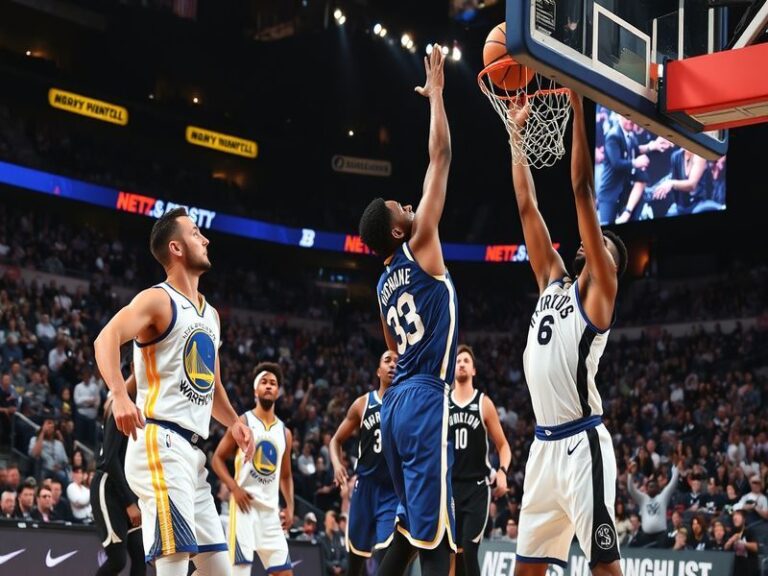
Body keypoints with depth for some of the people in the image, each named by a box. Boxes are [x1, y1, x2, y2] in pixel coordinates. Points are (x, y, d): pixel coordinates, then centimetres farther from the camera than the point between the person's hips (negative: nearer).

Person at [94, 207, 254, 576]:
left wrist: (233, 422, 11)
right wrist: (120, 395, -39)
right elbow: (106, 338, -23)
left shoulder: (210, 314, 21)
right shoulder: (158, 300, -5)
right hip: (160, 442, -9)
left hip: (193, 450, 9)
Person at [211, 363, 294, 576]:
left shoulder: (284, 432, 15)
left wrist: (290, 506, 9)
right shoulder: (242, 423, 0)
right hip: (245, 504, -6)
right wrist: (234, 488, -15)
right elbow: (217, 458, -1)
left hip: (271, 508, 6)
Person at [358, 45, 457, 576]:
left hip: (398, 399, 9)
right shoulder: (419, 249, -4)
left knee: (413, 523, 16)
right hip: (425, 398, -9)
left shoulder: (385, 283, 17)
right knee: (433, 531, -11)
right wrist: (436, 93, 6)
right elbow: (441, 156, -3)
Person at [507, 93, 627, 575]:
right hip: (545, 444, 8)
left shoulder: (600, 291, -1)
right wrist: (518, 134, 18)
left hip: (582, 443, -7)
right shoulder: (553, 281, 18)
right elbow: (528, 208, 18)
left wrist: (577, 109, -7)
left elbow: (583, 191, -6)